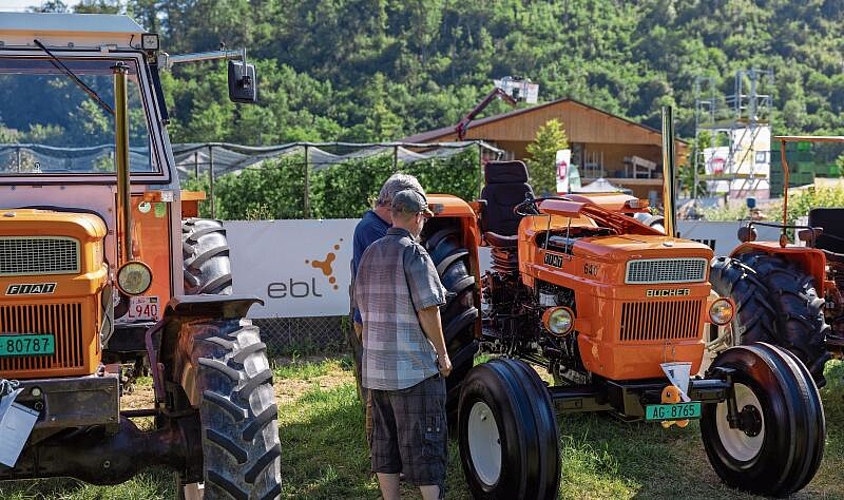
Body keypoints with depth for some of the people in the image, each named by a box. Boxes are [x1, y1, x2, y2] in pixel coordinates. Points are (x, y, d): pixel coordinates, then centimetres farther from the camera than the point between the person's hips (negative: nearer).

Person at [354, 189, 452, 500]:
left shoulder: (370, 253, 9)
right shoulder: (414, 254, -13)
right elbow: (428, 310, -17)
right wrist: (442, 354, -7)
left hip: (375, 366, 7)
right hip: (414, 366, -7)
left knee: (384, 439, 14)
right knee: (423, 441, 0)